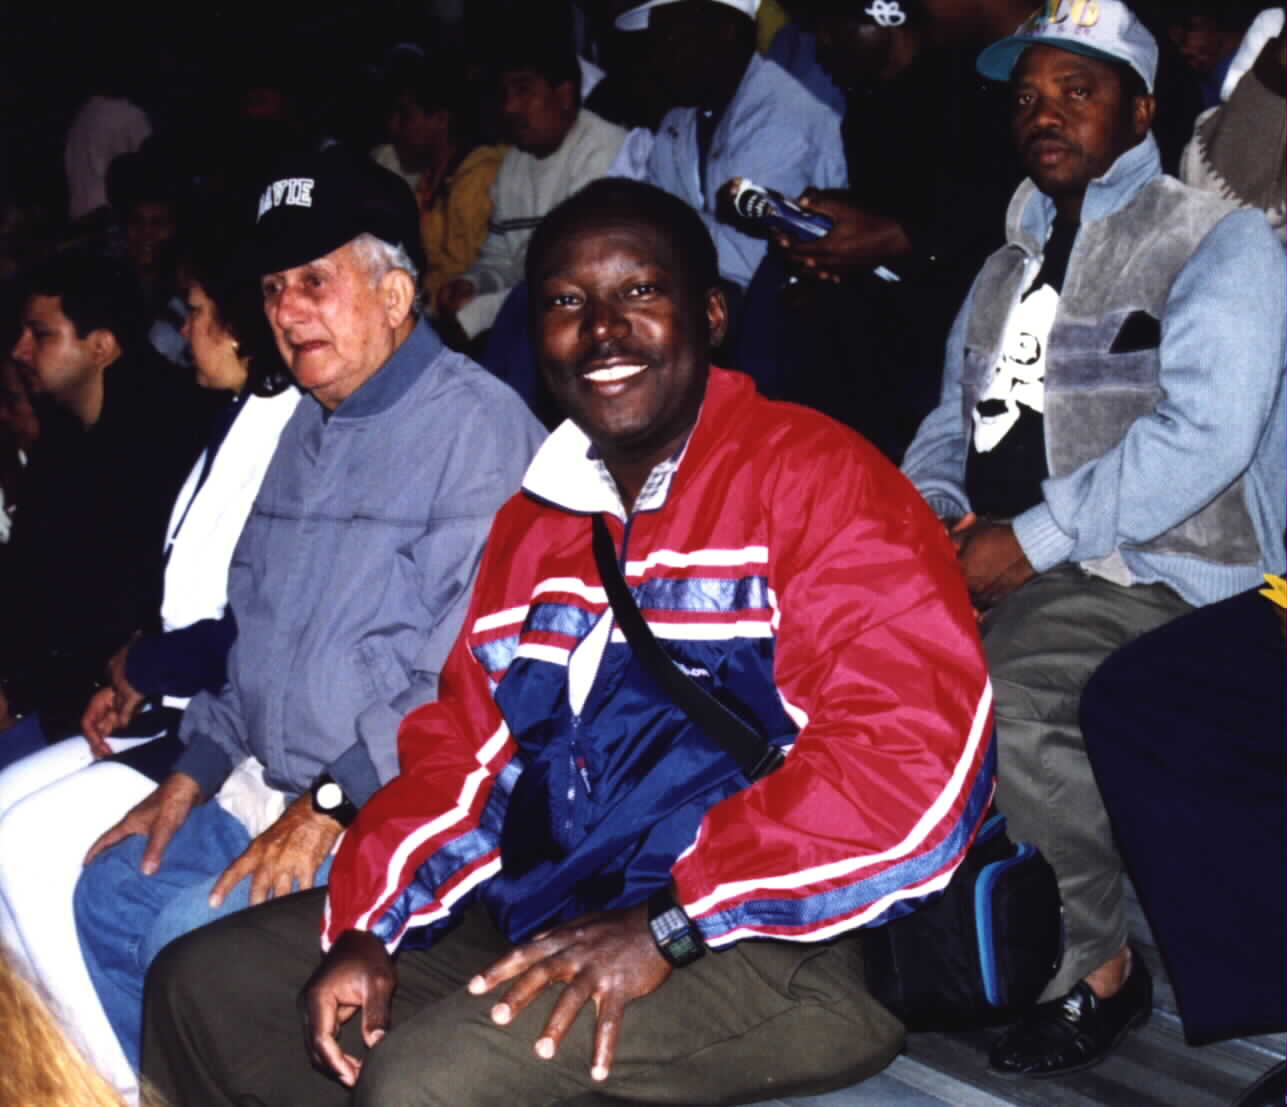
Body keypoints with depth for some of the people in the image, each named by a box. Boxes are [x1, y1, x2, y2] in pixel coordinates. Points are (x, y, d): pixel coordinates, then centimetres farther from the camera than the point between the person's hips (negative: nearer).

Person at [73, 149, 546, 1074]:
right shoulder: (308, 430, 14)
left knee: (194, 936, -21)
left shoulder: (478, 425, -17)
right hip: (268, 788, 9)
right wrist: (195, 772, 14)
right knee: (110, 894, 7)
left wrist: (332, 806, -22)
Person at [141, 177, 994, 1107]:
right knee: (204, 983, 9)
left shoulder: (815, 478, -9)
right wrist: (368, 929, 2)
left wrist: (668, 924, -21)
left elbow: (920, 758, -20)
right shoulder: (533, 522, 16)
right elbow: (464, 750, 18)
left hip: (763, 948, -8)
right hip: (541, 919, 8)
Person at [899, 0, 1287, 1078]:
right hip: (991, 559, 7)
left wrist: (1027, 542, -19)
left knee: (1002, 691, -33)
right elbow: (953, 421, 25)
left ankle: (1095, 969, -11)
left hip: (1154, 570, -7)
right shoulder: (1009, 266, 23)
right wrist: (931, 514, 1)